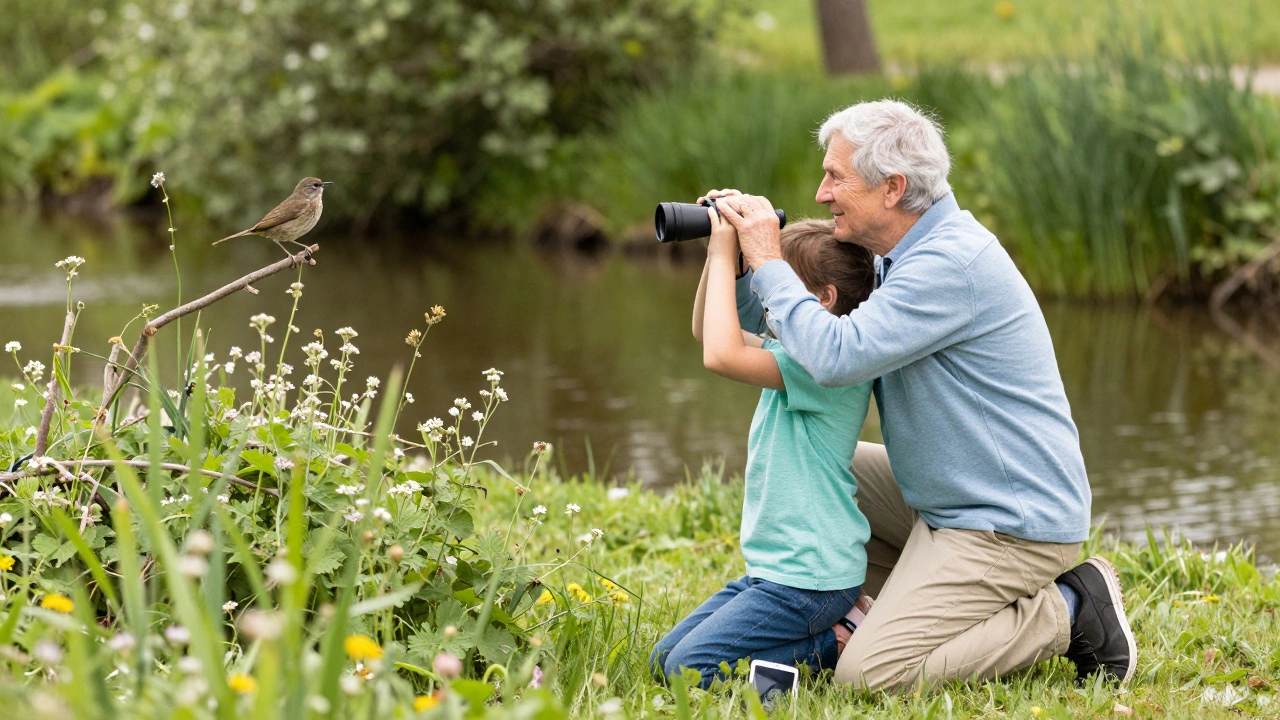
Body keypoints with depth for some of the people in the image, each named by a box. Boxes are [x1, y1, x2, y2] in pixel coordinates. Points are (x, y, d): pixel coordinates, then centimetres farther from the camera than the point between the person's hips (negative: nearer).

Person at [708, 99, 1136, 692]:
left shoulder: (953, 261, -22)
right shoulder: (914, 253, 11)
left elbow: (836, 356, -31)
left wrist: (768, 261, -19)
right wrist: (737, 261, 2)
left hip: (1010, 526, -10)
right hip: (952, 501, 10)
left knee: (867, 676, -16)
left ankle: (1069, 614, -3)